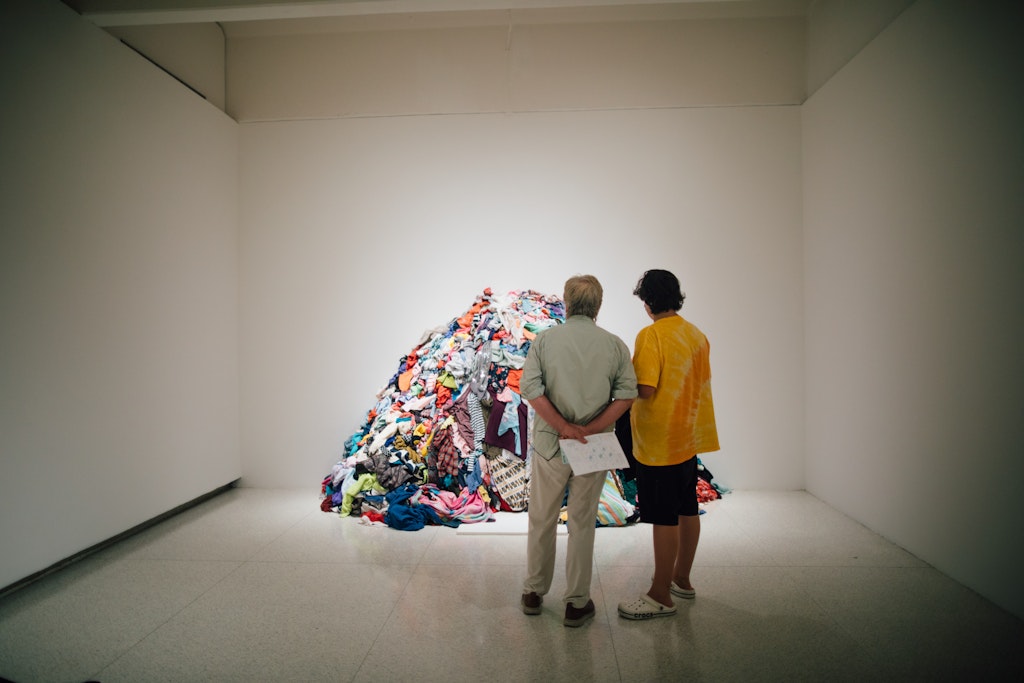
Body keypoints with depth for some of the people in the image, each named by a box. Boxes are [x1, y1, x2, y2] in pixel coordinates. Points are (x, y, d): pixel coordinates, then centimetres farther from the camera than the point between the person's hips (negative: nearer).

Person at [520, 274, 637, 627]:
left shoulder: (545, 339, -3)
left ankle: (533, 593, 29)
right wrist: (591, 430, -13)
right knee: (582, 524, 12)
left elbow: (530, 387, -14)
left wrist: (562, 426, -14)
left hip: (550, 444, 0)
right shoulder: (614, 344, 0)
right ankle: (576, 603, 21)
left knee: (541, 520, 15)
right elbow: (626, 394, -9)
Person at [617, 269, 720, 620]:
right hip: (690, 437, 8)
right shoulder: (697, 334, 6)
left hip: (659, 442, -8)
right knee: (687, 510, 17)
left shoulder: (651, 336, -18)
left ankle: (661, 596, 12)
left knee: (664, 518, 1)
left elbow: (644, 390, -24)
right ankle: (681, 579, 33)